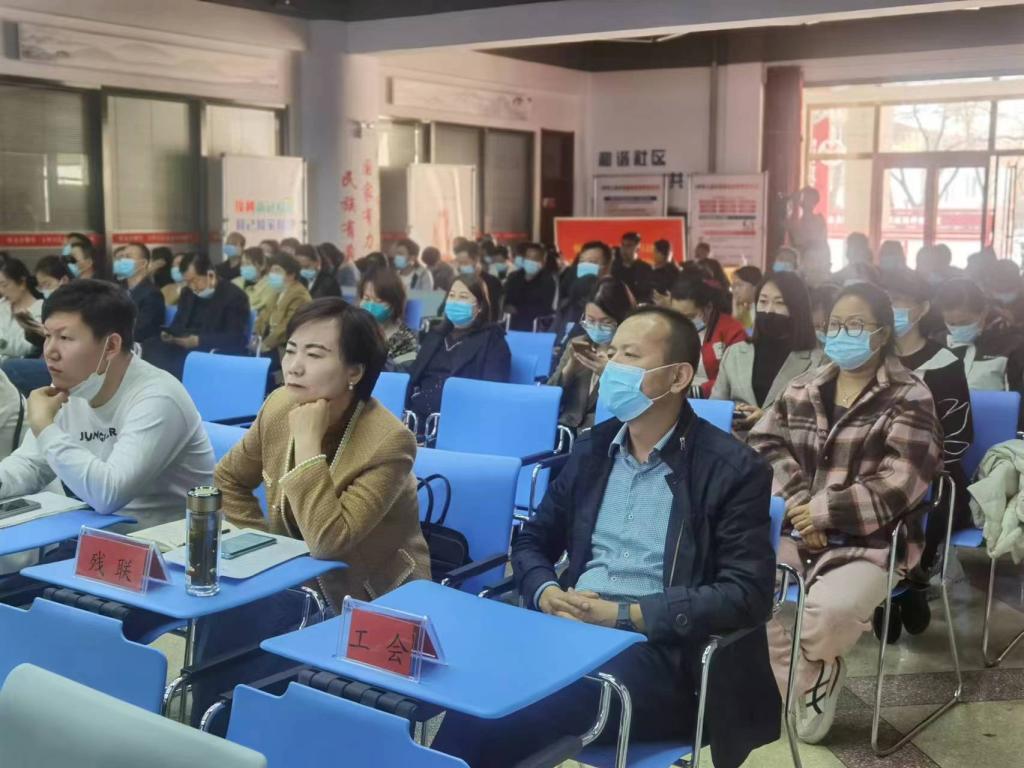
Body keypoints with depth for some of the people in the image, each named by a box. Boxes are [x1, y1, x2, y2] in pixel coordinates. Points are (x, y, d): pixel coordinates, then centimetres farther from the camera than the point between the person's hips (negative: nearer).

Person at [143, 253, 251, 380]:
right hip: (186, 349, 7)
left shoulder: (235, 296, -6)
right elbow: (179, 323, 21)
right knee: (151, 348, -20)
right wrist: (170, 334, -5)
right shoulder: (188, 292, 16)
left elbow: (235, 339, -15)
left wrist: (199, 341, -25)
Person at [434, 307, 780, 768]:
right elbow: (533, 540, 19)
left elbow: (748, 595, -10)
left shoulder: (733, 469, -3)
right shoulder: (593, 447, 14)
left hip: (661, 652, -5)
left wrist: (623, 615, -16)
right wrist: (545, 594, -6)